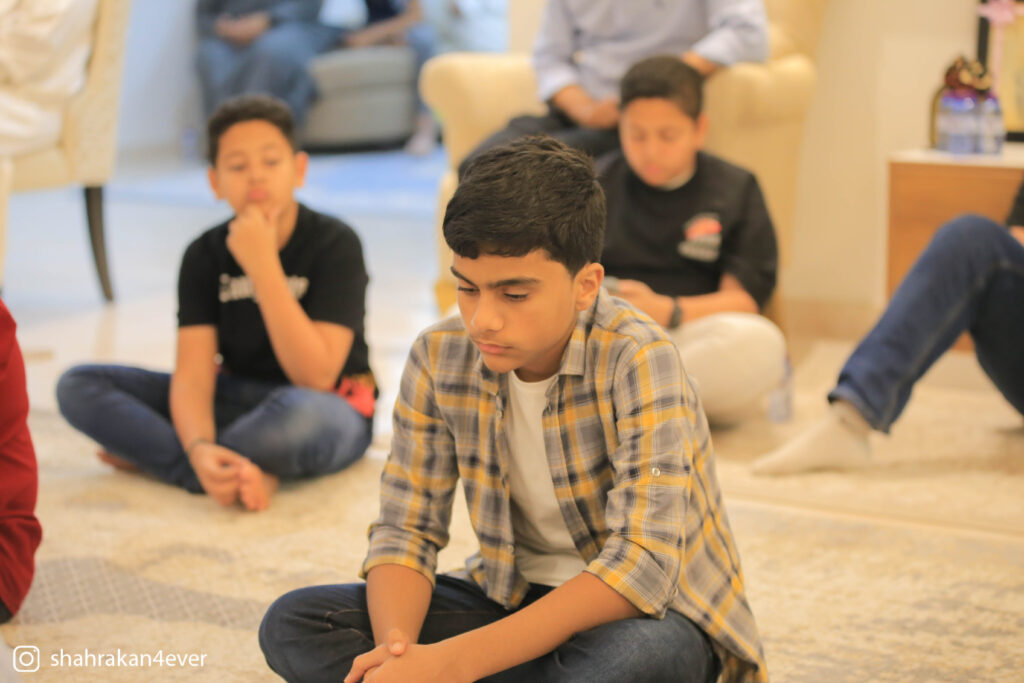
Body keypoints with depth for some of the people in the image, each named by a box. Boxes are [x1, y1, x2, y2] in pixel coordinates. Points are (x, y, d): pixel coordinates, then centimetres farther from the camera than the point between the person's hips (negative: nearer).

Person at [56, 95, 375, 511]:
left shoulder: (335, 244, -15)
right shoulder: (205, 255, -4)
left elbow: (315, 378, -24)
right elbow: (193, 374, -15)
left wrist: (263, 266, -29)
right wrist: (199, 447, -37)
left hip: (331, 406, -4)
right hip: (237, 398, 5)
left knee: (300, 415, -43)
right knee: (78, 386, -11)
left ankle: (151, 453, -16)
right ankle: (241, 475, -25)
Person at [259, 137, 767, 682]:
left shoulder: (636, 360, -24)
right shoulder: (439, 358, -7)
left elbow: (641, 566, -32)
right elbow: (404, 529, -4)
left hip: (645, 613, -5)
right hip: (512, 600, 5)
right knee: (291, 623, -13)